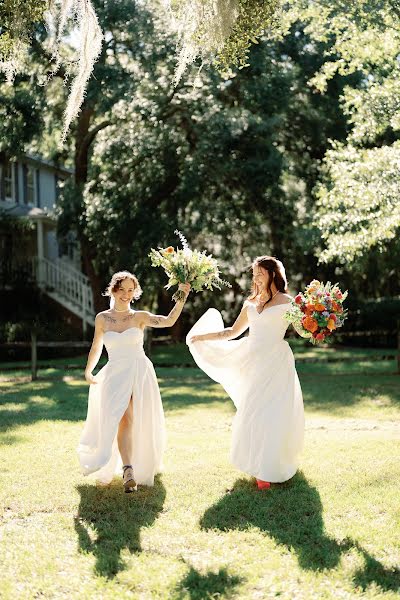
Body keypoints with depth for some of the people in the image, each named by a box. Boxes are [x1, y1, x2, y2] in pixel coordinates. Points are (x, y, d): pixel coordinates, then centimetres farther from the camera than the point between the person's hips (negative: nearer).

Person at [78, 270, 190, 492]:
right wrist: (88, 372, 16)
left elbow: (168, 321, -13)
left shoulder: (140, 317, 1)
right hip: (115, 376, 0)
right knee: (123, 421, -17)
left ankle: (145, 467, 27)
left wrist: (181, 299, -23)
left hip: (140, 374, 0)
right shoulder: (102, 318, 5)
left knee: (141, 424, 3)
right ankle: (128, 471, -23)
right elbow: (96, 348, 17)